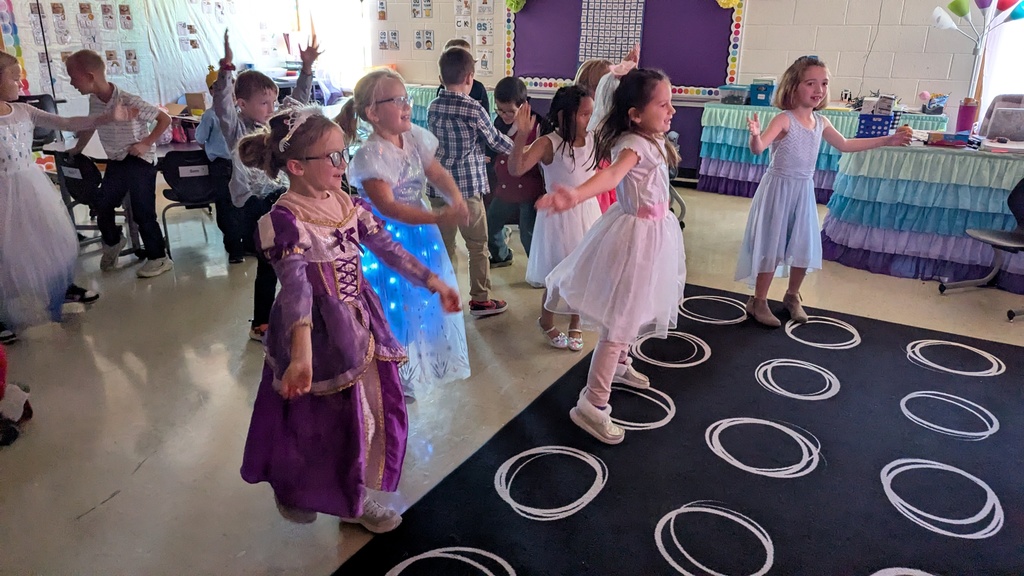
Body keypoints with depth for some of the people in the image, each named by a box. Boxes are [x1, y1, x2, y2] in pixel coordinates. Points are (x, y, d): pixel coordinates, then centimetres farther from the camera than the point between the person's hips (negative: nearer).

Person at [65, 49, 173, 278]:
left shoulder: (130, 102, -22)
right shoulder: (94, 101, 0)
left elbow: (165, 119, -17)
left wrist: (146, 144, -21)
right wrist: (77, 149, 28)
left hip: (140, 163, -7)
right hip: (115, 163, 7)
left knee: (142, 213, -4)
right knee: (102, 206, 14)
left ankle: (158, 258, 8)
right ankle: (113, 242, 41)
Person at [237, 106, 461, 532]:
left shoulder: (347, 204, 1)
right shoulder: (283, 221, -21)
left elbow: (388, 248, 7)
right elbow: (296, 287, -35)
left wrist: (434, 282, 7)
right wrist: (301, 350, -47)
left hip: (360, 324, 7)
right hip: (317, 334, -7)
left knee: (369, 410, 15)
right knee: (316, 421, 11)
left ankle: (353, 496, 36)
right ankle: (293, 492, 42)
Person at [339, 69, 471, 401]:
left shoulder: (414, 138, -2)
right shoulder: (370, 155, -23)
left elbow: (438, 174, -1)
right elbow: (388, 207, -29)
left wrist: (456, 200, -23)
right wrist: (439, 218, -36)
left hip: (419, 231, 7)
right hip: (388, 240, -7)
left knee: (426, 300, 18)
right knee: (395, 308, 6)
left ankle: (426, 359, 42)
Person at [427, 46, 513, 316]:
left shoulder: (433, 108, 4)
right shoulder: (474, 109, -11)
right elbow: (495, 140, 1)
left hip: (438, 187, 5)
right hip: (467, 187, -5)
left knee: (444, 246, 12)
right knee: (478, 246, 10)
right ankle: (480, 300, 17)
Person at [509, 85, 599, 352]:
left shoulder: (594, 140, -1)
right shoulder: (548, 144, -17)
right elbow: (516, 169, -28)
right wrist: (522, 136, -40)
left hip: (588, 213, 5)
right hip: (559, 216, -5)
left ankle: (575, 325, 33)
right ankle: (546, 322, 33)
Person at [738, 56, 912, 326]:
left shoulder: (821, 122, 5)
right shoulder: (784, 119, -16)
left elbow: (845, 145, 17)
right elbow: (759, 149, -29)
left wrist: (886, 140, 19)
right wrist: (755, 136, -52)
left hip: (804, 191, 7)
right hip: (779, 189, -7)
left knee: (805, 247, 10)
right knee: (772, 246, -2)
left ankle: (792, 295, 30)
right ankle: (758, 301, 10)